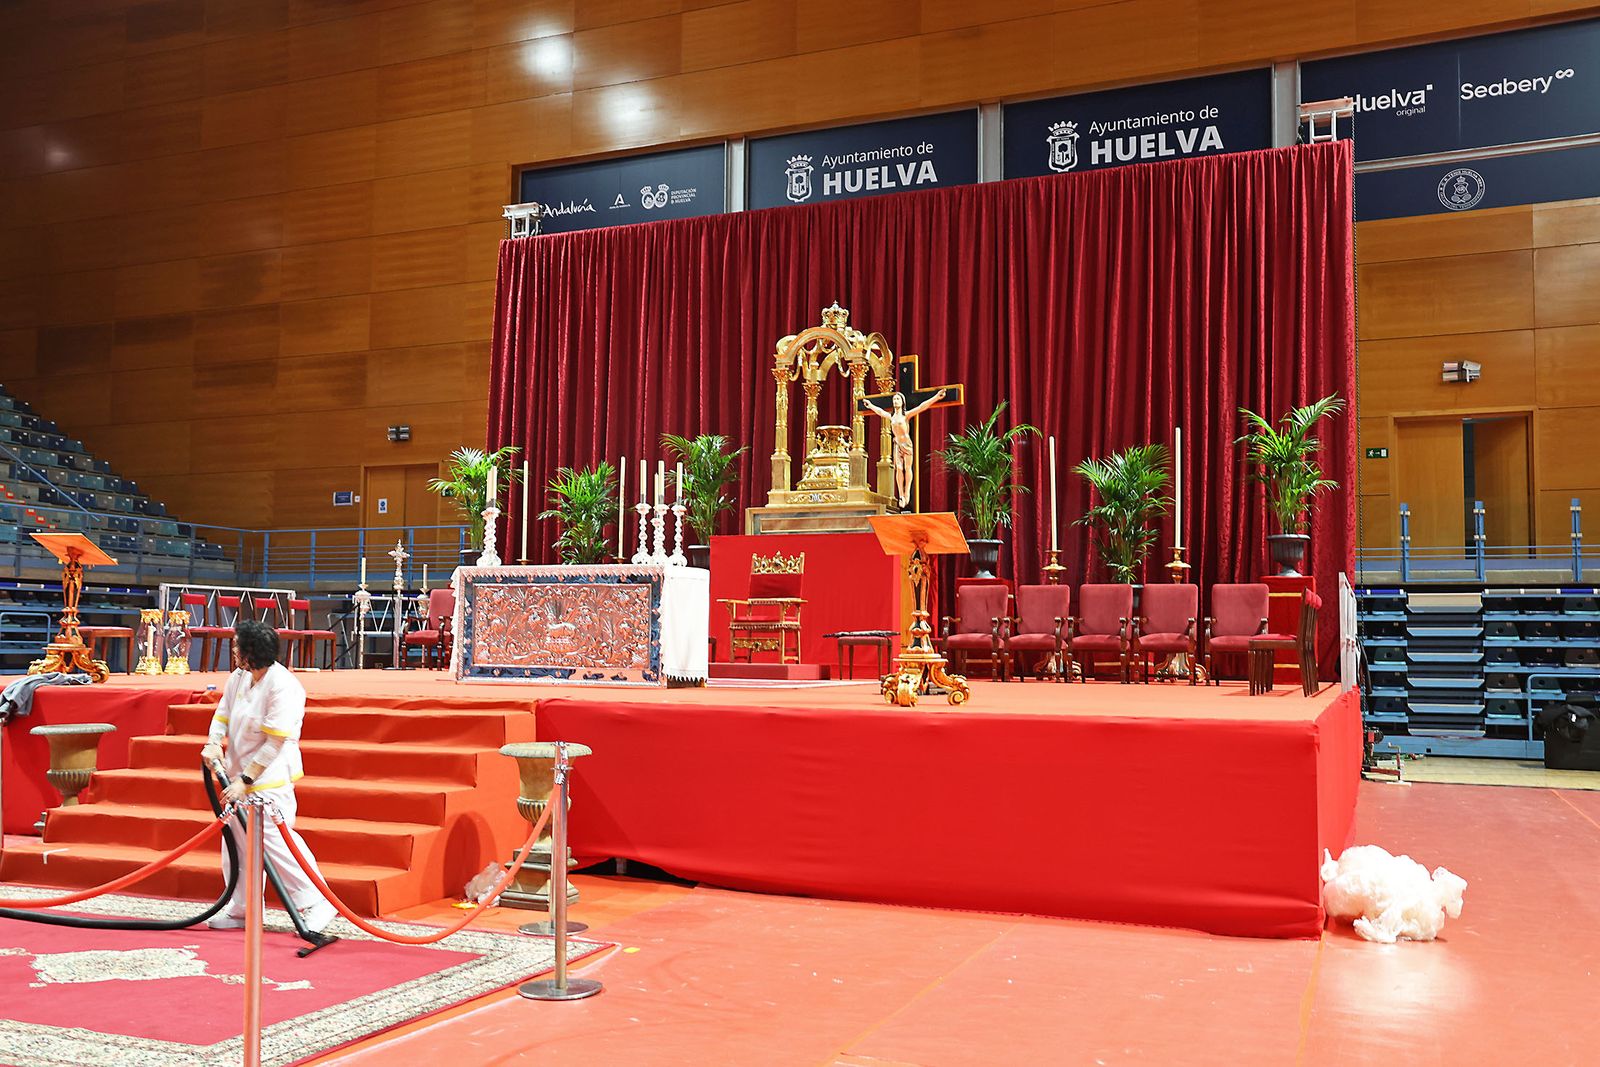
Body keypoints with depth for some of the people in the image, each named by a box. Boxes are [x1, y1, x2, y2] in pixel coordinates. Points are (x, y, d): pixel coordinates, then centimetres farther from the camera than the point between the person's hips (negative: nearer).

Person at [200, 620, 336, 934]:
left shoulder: (283, 687, -21)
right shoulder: (239, 678, 5)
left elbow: (275, 743, -21)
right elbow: (222, 713, 15)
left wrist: (244, 780, -20)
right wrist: (214, 743, -6)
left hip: (269, 780, -9)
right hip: (240, 773, 9)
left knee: (274, 840, -12)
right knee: (237, 840, 13)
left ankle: (316, 902, -2)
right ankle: (241, 908, 26)